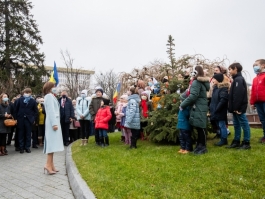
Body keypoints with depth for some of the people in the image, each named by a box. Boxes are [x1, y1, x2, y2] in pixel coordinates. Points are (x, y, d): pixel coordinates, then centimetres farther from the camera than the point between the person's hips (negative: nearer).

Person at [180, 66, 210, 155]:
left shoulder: (196, 82, -13)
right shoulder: (203, 82, 17)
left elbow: (193, 96, -21)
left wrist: (182, 105, -12)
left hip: (198, 108, -10)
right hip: (200, 107, 10)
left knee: (200, 128, -2)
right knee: (200, 128, 12)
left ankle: (203, 147, 7)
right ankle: (200, 146, 19)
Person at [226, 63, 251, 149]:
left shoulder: (239, 79, -14)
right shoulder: (236, 79, 17)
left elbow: (239, 94, -22)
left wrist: (237, 108, -23)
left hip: (239, 108, -10)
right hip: (236, 108, 10)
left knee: (244, 124, -1)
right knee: (236, 125, 14)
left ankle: (246, 143, 6)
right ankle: (236, 142, 21)